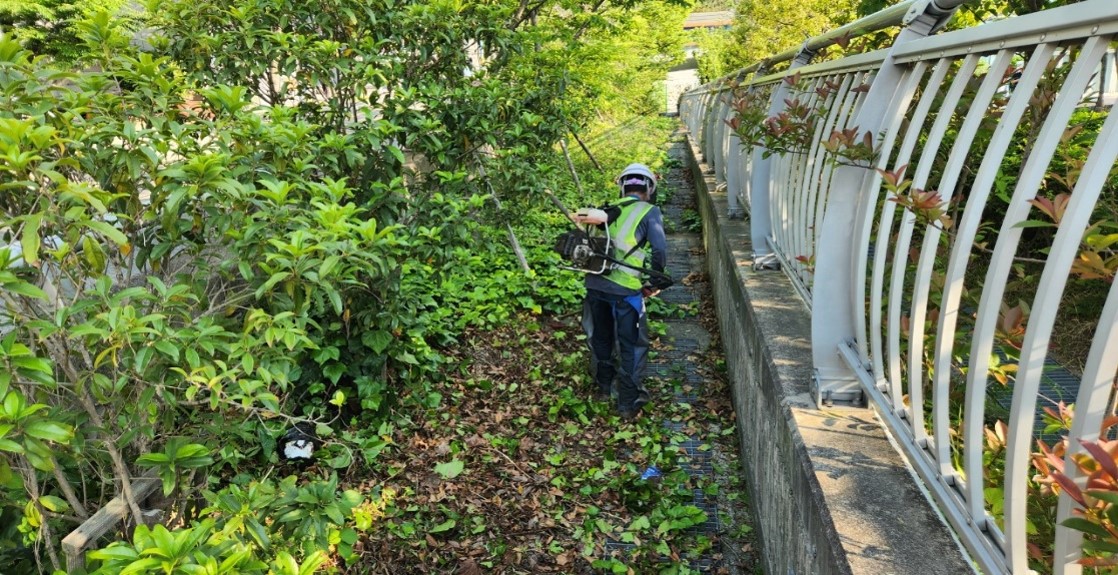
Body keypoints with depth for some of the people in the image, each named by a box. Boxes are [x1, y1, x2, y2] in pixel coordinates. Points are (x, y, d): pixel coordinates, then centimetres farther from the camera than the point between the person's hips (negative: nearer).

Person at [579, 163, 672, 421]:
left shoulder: (608, 210, 15)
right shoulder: (649, 211, 0)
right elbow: (660, 249, -11)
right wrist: (654, 281, 2)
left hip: (594, 283, 5)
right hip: (625, 289, -5)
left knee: (600, 338, 23)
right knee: (632, 346, 9)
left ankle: (603, 387, 42)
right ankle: (628, 404, 15)